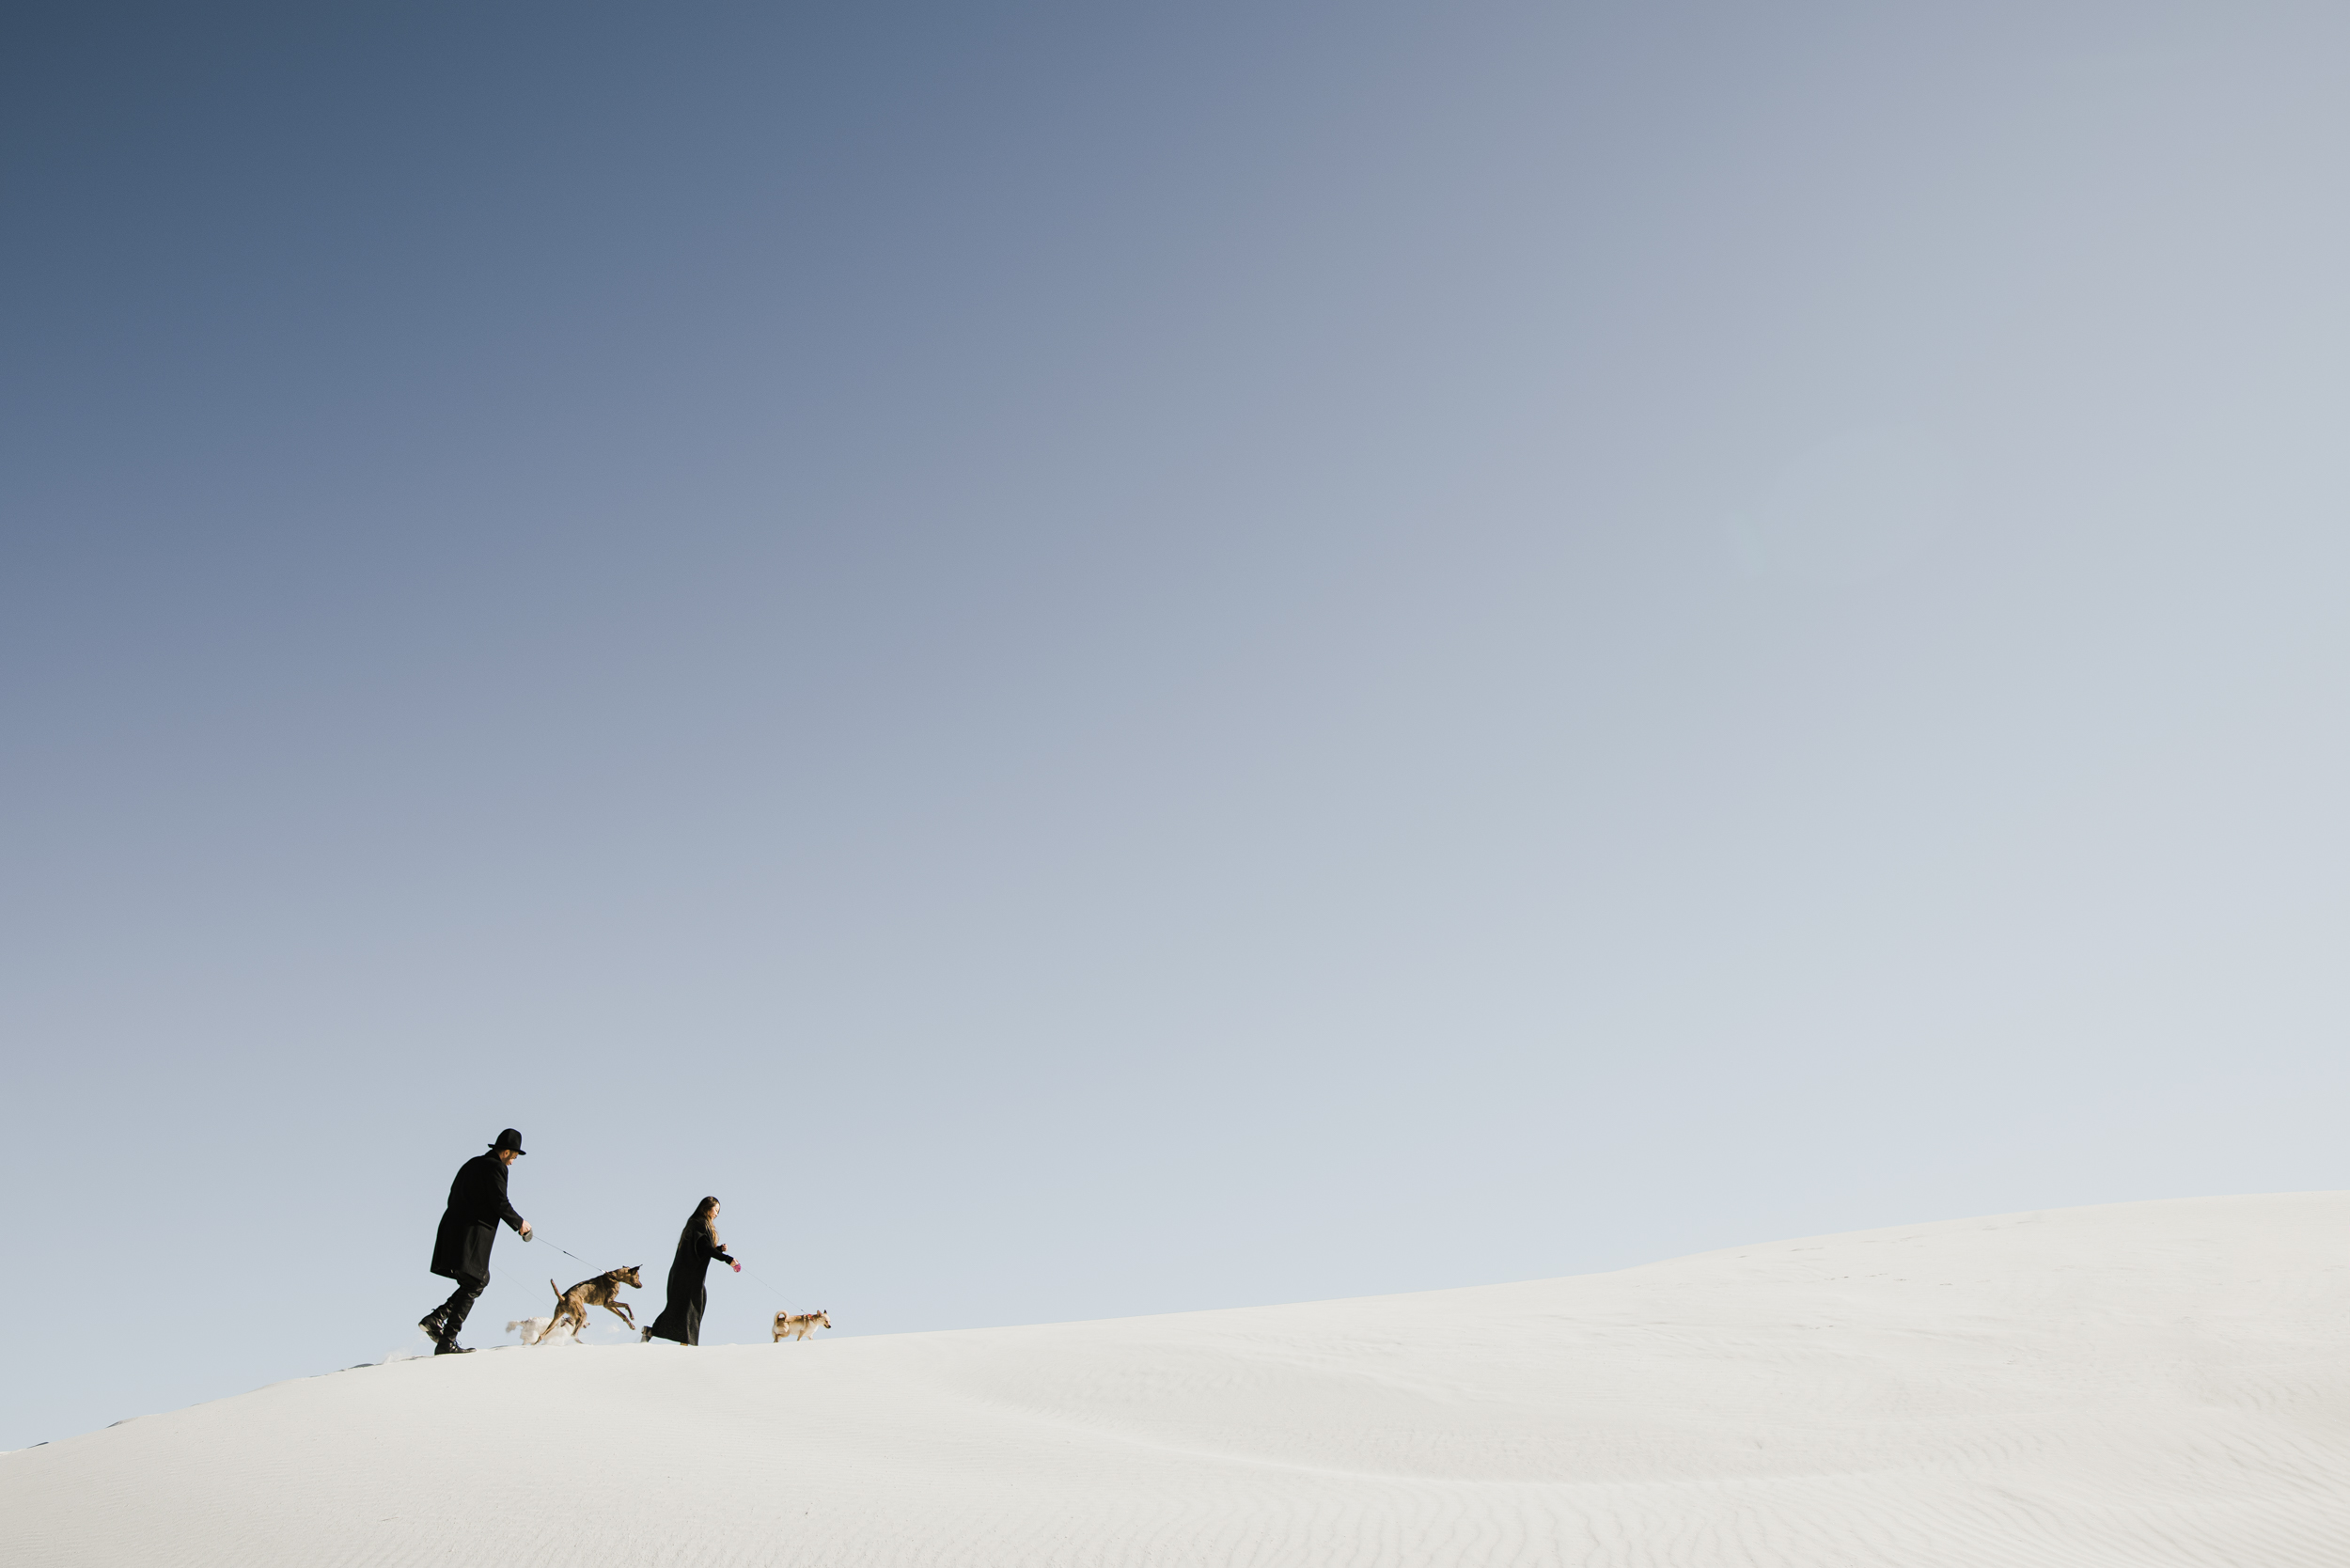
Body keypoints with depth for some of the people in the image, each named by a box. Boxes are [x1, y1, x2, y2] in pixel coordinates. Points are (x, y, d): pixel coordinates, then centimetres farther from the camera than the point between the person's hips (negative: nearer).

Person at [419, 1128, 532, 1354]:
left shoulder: (472, 1164, 20)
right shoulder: (495, 1167, -8)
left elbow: (454, 1197, 23)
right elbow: (500, 1203, -13)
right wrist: (519, 1223, 1)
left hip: (453, 1230, 10)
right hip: (472, 1235, -9)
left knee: (481, 1279, 18)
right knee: (473, 1285, -5)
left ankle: (435, 1318, 8)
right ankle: (447, 1341, -9)